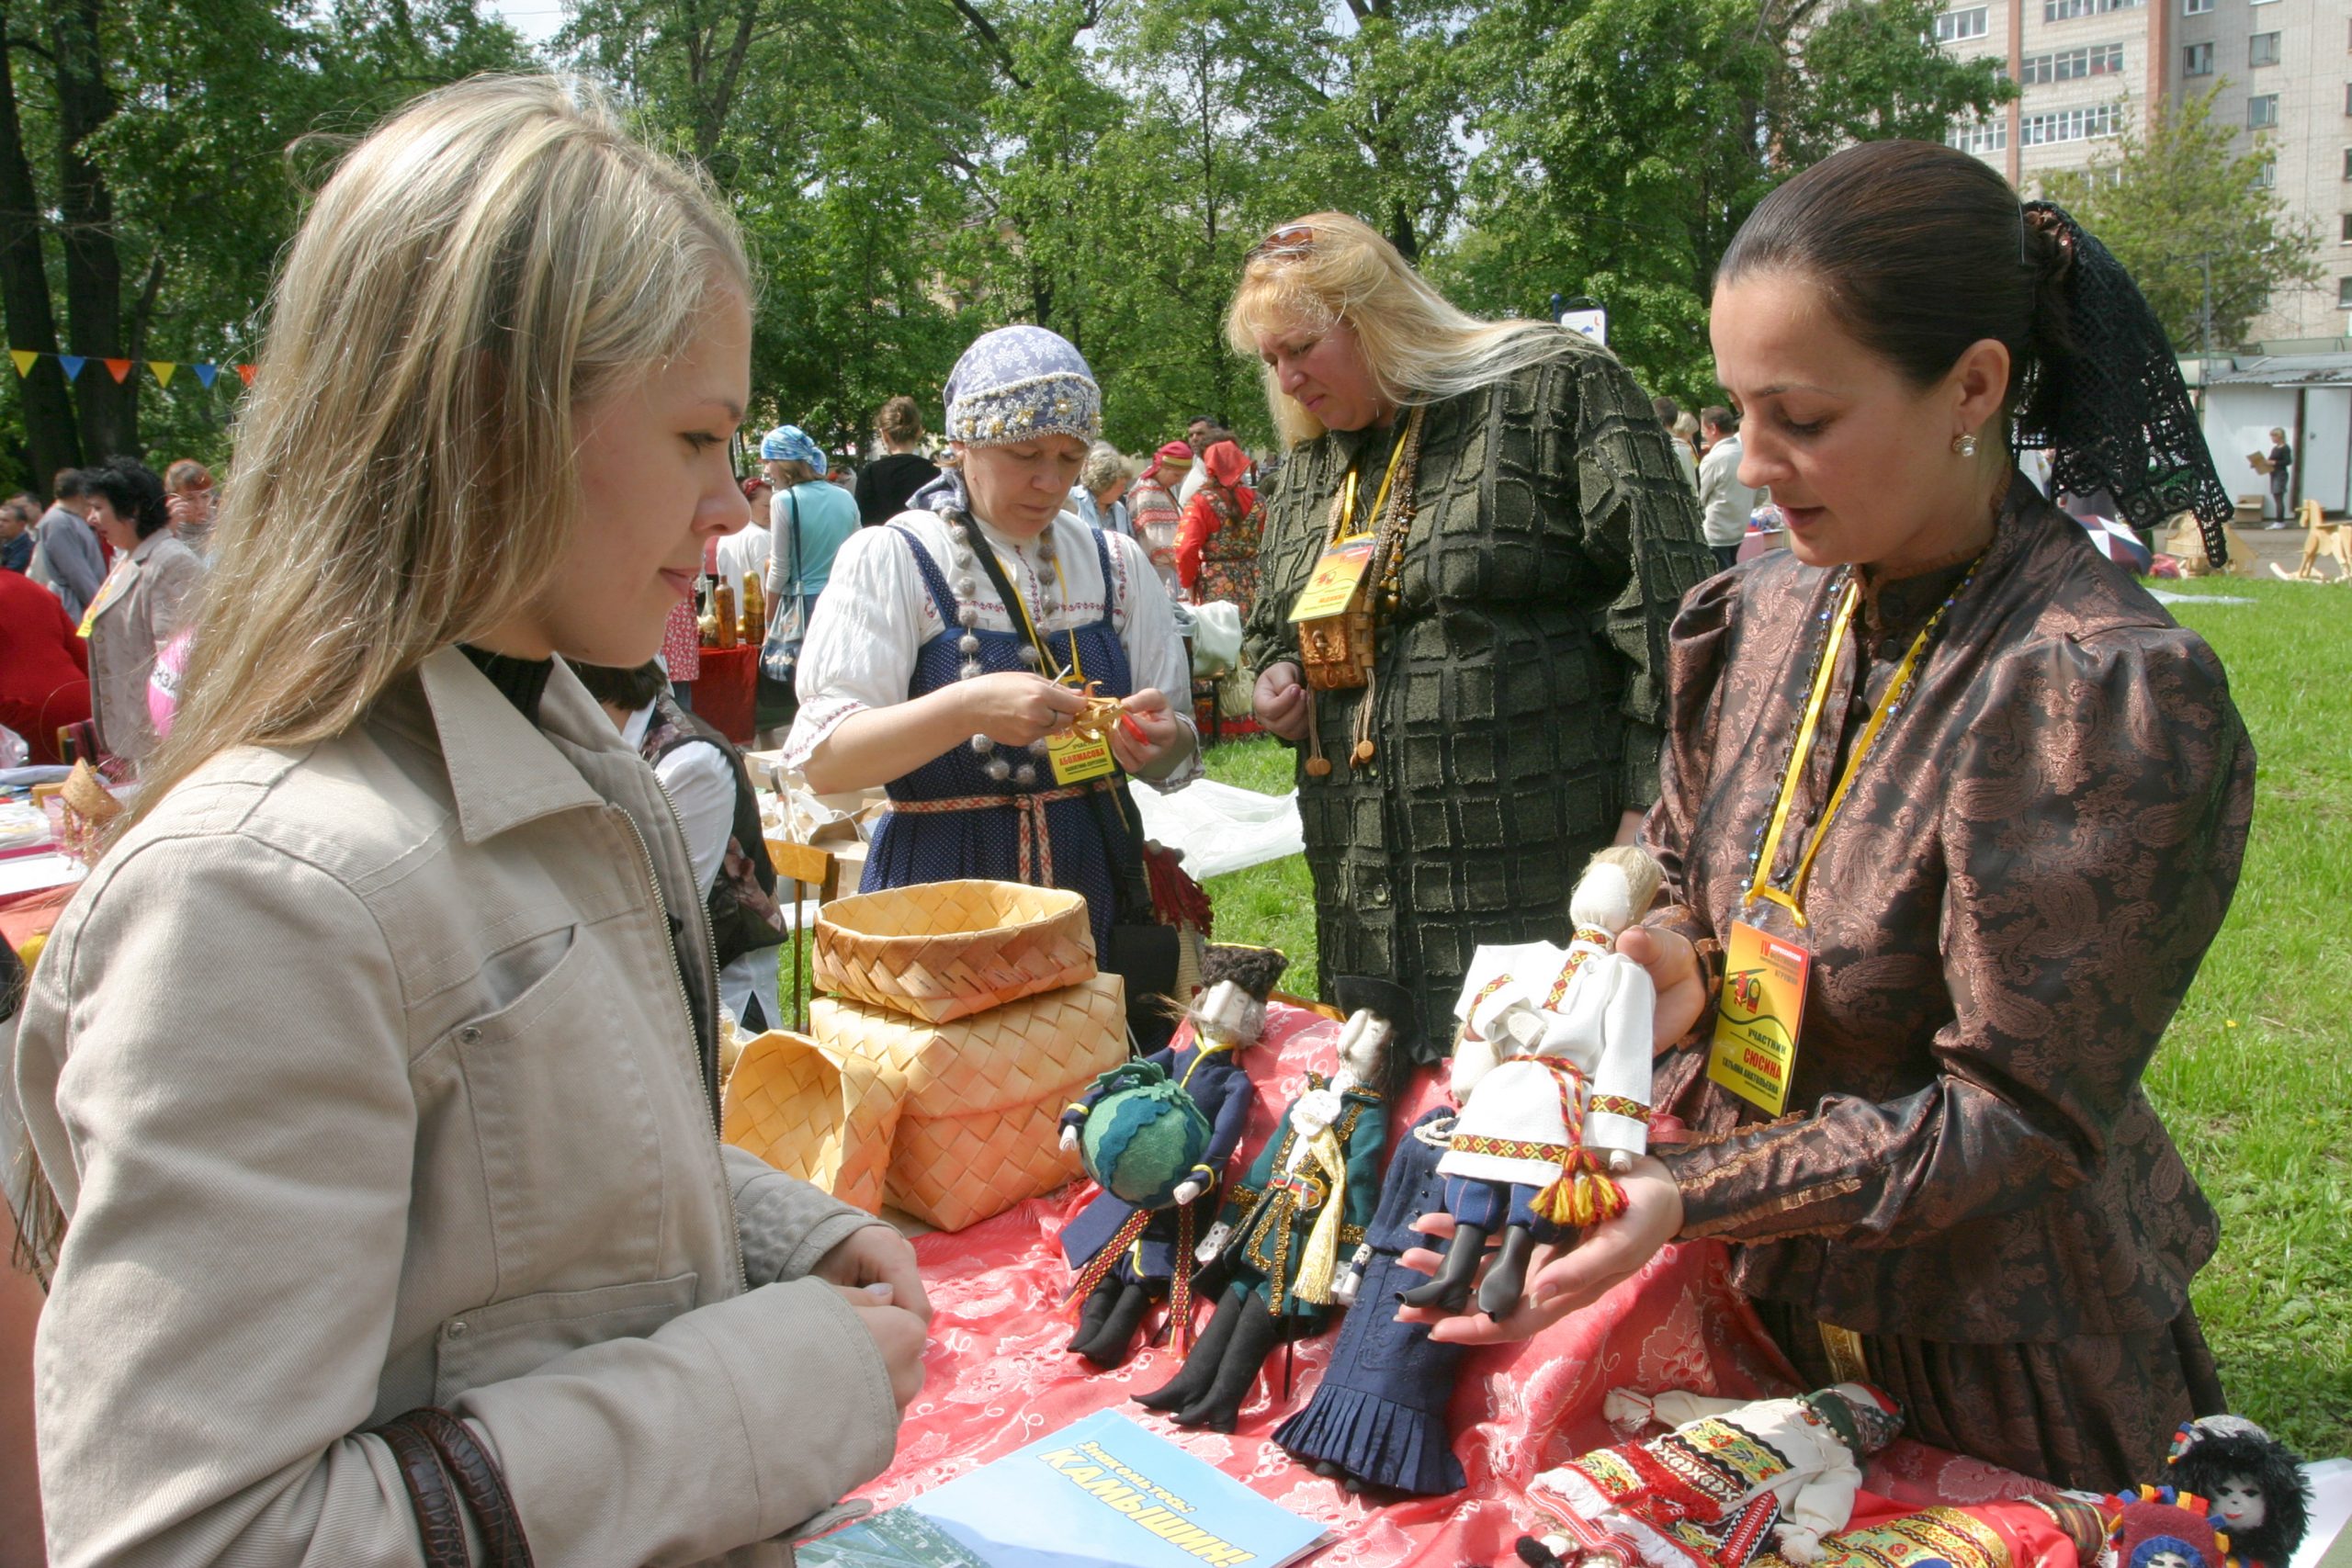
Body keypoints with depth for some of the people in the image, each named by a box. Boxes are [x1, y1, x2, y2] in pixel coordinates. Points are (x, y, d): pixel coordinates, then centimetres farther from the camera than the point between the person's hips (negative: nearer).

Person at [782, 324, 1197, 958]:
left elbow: (1176, 761, 8)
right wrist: (968, 708, -30)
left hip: (1097, 892, 4)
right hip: (941, 892, -3)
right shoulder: (889, 560, -5)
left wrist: (1161, 743, -16)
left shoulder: (1116, 565, 8)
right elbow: (824, 761, -15)